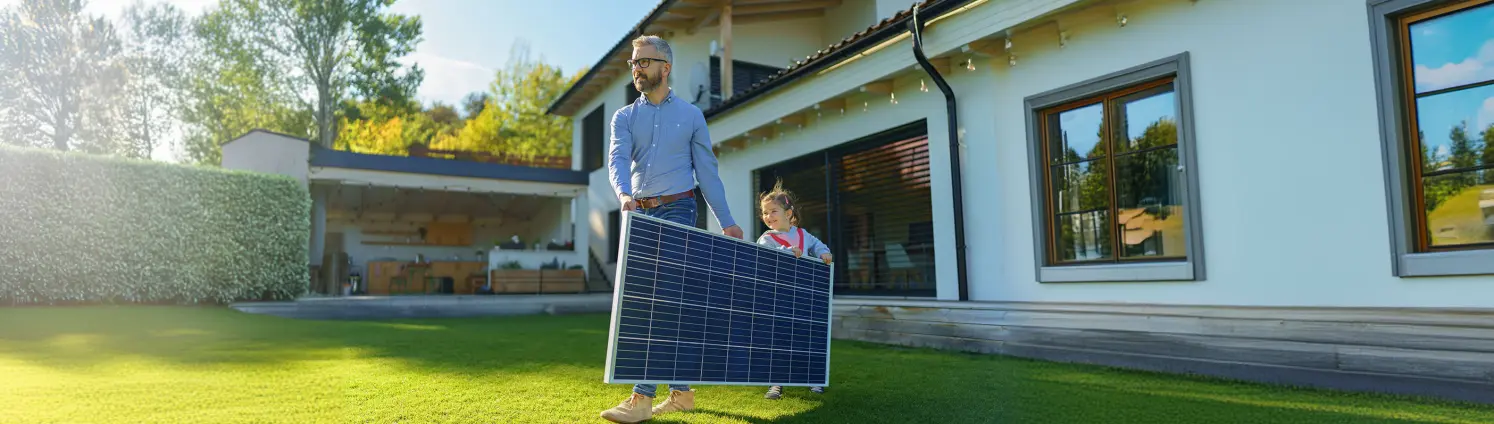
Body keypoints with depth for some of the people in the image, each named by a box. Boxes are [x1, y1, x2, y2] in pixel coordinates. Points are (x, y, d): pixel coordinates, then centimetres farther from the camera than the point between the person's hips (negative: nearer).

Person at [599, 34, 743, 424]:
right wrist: (624, 194, -30)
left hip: (676, 210, -3)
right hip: (640, 215, 4)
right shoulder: (624, 117, 10)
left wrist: (726, 220, 3)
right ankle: (681, 392, 16)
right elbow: (618, 160, -8)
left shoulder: (691, 115, 7)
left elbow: (706, 170, 7)